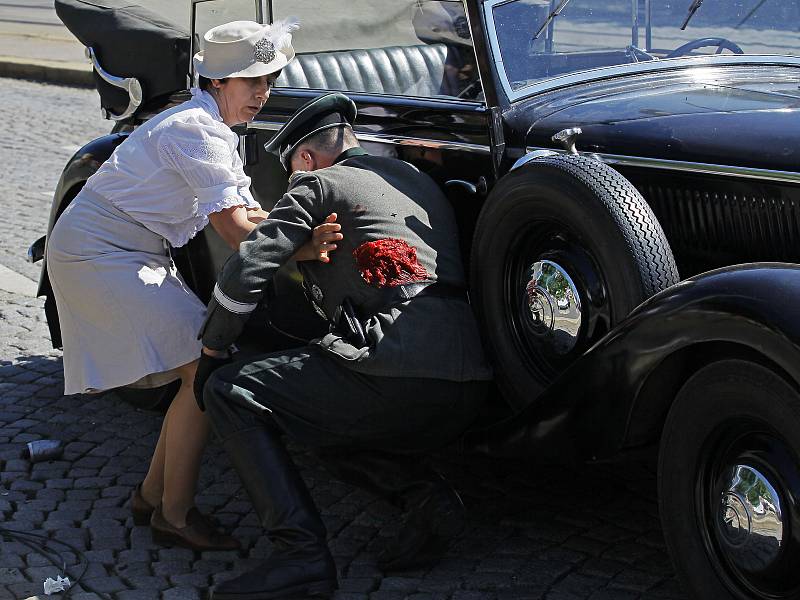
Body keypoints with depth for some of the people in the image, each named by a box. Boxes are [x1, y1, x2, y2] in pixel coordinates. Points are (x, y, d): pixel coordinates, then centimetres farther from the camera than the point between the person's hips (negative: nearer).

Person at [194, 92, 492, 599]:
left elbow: (246, 272, -2)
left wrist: (212, 351, 12)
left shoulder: (318, 183, 6)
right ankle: (428, 496, 6)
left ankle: (302, 553, -12)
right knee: (326, 423, 31)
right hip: (468, 389, 8)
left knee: (230, 393, -1)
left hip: (399, 376, -8)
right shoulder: (420, 181, 28)